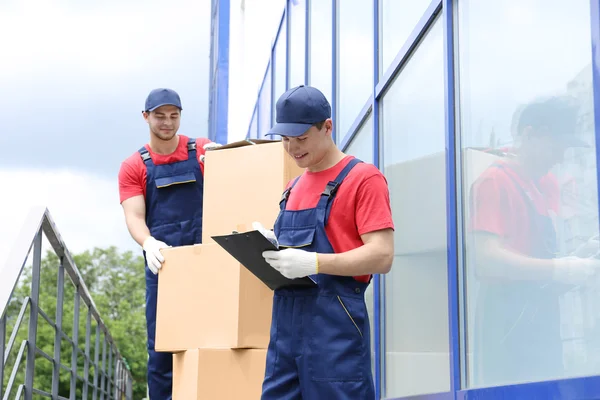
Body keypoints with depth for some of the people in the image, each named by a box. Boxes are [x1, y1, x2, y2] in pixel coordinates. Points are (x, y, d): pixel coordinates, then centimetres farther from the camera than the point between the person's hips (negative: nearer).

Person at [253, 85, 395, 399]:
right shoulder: (294, 187, 18)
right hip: (285, 322, 7)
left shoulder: (363, 178, -6)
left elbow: (381, 257, -14)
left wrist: (313, 263, -24)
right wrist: (272, 245, 4)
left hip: (334, 324, -7)